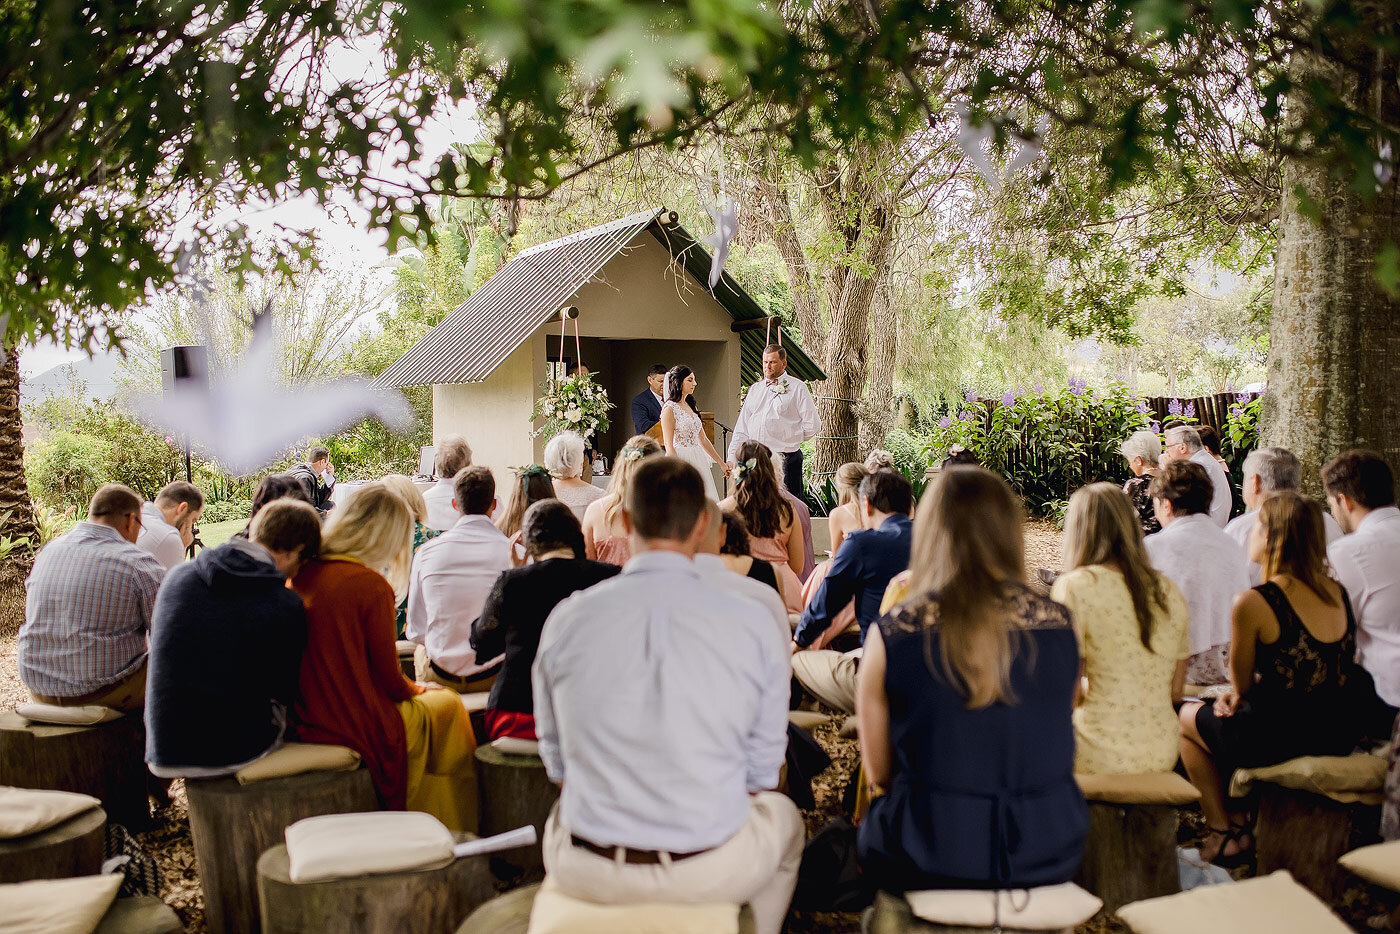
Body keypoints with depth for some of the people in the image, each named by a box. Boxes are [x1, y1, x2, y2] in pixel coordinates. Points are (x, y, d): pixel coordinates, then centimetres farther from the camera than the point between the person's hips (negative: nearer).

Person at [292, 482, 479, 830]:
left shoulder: (300, 574, 0)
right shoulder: (370, 585, -20)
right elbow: (389, 679, -13)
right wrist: (413, 689, 9)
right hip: (356, 729, -7)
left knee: (426, 696, 27)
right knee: (447, 705, 17)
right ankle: (454, 834, 30)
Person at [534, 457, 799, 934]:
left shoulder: (567, 618, -8)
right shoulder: (750, 622, -11)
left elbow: (557, 762, 4)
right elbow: (761, 773, -2)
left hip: (587, 874, 2)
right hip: (712, 872, -1)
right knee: (783, 815, 32)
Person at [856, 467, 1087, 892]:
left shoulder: (891, 634, -13)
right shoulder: (1059, 624, -6)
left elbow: (878, 772, -2)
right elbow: (1050, 752, 7)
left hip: (928, 861, -3)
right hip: (1049, 860, 3)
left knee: (868, 831, 27)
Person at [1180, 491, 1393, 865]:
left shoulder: (1253, 603, -20)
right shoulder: (1337, 592, 2)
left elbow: (1241, 684, -8)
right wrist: (1239, 692, 13)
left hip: (1282, 741, -7)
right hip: (1340, 735, 7)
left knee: (1187, 718, 19)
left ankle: (1225, 834, 25)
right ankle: (1239, 818, 36)